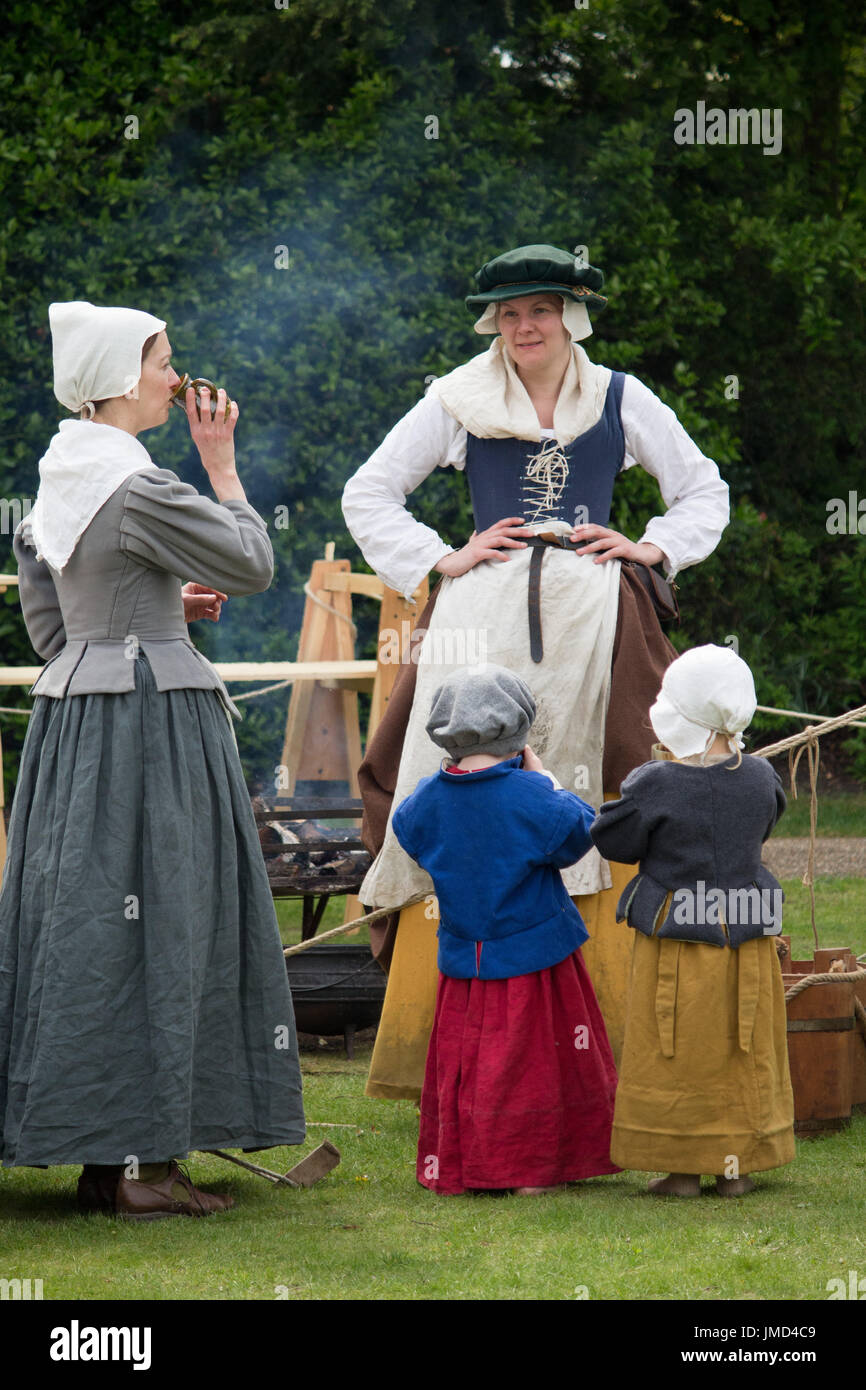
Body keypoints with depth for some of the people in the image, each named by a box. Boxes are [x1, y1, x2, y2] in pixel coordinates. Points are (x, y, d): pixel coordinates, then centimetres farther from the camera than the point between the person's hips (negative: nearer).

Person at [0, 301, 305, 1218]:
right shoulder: (136, 489, -16)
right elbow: (253, 564, -8)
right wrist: (221, 463, 0)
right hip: (152, 718, -9)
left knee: (80, 920, 9)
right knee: (153, 925, -5)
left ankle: (99, 1157, 14)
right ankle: (141, 1159, -4)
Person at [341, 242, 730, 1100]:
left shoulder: (619, 401, 11)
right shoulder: (460, 402, 8)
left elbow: (705, 491, 22)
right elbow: (367, 495, 14)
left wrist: (653, 548, 6)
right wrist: (439, 559, 2)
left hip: (593, 625, 1)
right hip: (484, 620, -1)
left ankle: (613, 1050, -3)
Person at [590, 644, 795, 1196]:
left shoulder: (656, 786, -18)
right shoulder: (759, 778, -5)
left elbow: (613, 839, -5)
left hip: (676, 943, -4)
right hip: (748, 935, 4)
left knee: (677, 1055, 6)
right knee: (745, 1055, 13)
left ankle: (683, 1169, 9)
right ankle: (736, 1166, 17)